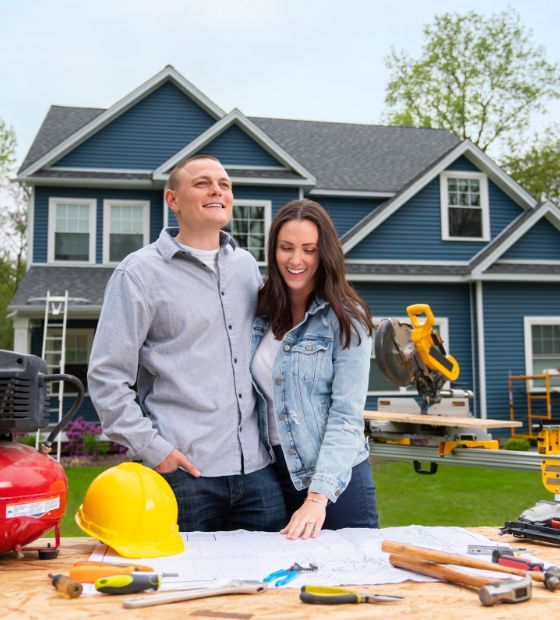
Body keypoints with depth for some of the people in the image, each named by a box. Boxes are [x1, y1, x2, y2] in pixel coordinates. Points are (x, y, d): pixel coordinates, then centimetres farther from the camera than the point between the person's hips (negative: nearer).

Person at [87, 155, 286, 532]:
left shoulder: (248, 265, 14)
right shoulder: (140, 272, -2)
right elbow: (107, 377, -5)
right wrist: (151, 449, -11)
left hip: (257, 469, 5)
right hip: (184, 472, -5)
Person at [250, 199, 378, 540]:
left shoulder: (346, 320, -12)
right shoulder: (261, 313, 4)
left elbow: (346, 416, -16)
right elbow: (253, 397, 9)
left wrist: (317, 497, -24)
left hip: (336, 478, -4)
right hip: (274, 472, 5)